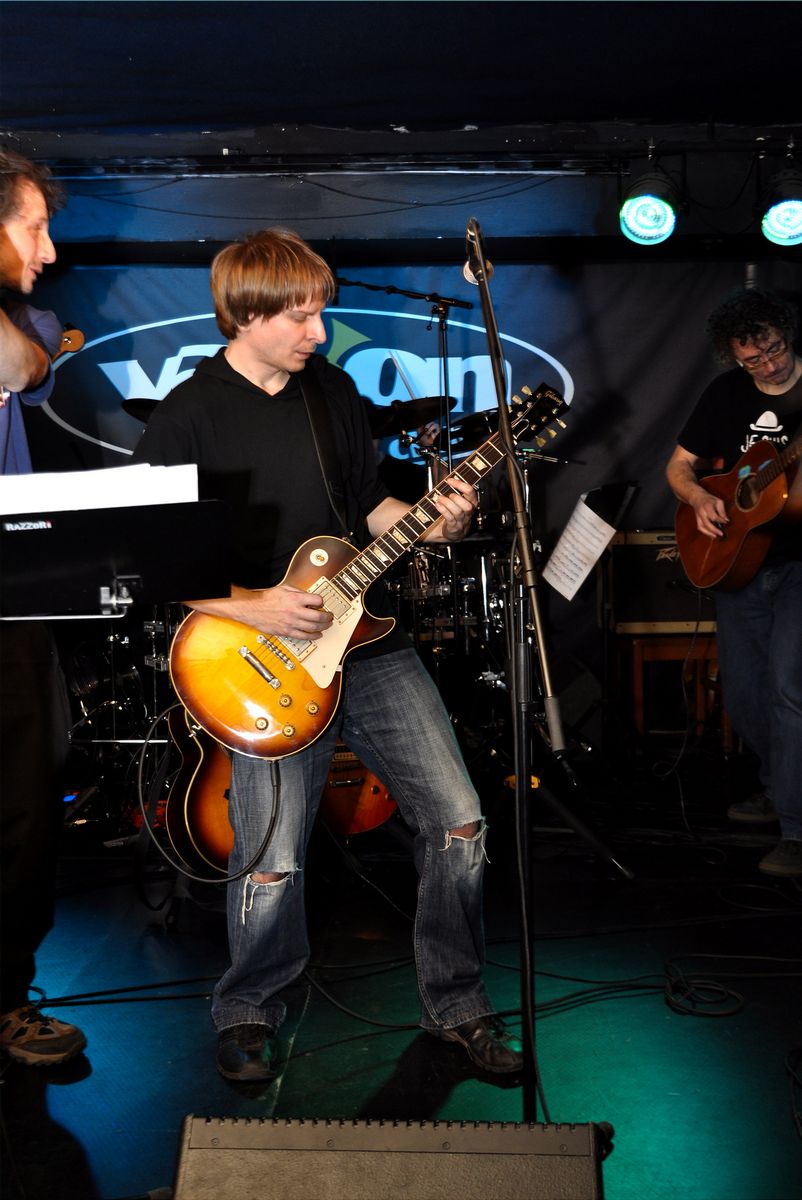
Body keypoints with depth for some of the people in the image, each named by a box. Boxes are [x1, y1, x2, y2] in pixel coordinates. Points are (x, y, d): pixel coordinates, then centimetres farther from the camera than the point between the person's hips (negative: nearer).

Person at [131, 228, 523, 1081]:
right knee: (273, 868, -7)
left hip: (366, 639, 5)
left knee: (458, 820, 2)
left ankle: (454, 1002, 23)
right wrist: (252, 608, -17)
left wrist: (432, 525, -3)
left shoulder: (333, 388, 10)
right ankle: (247, 1013, 24)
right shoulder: (188, 417, -8)